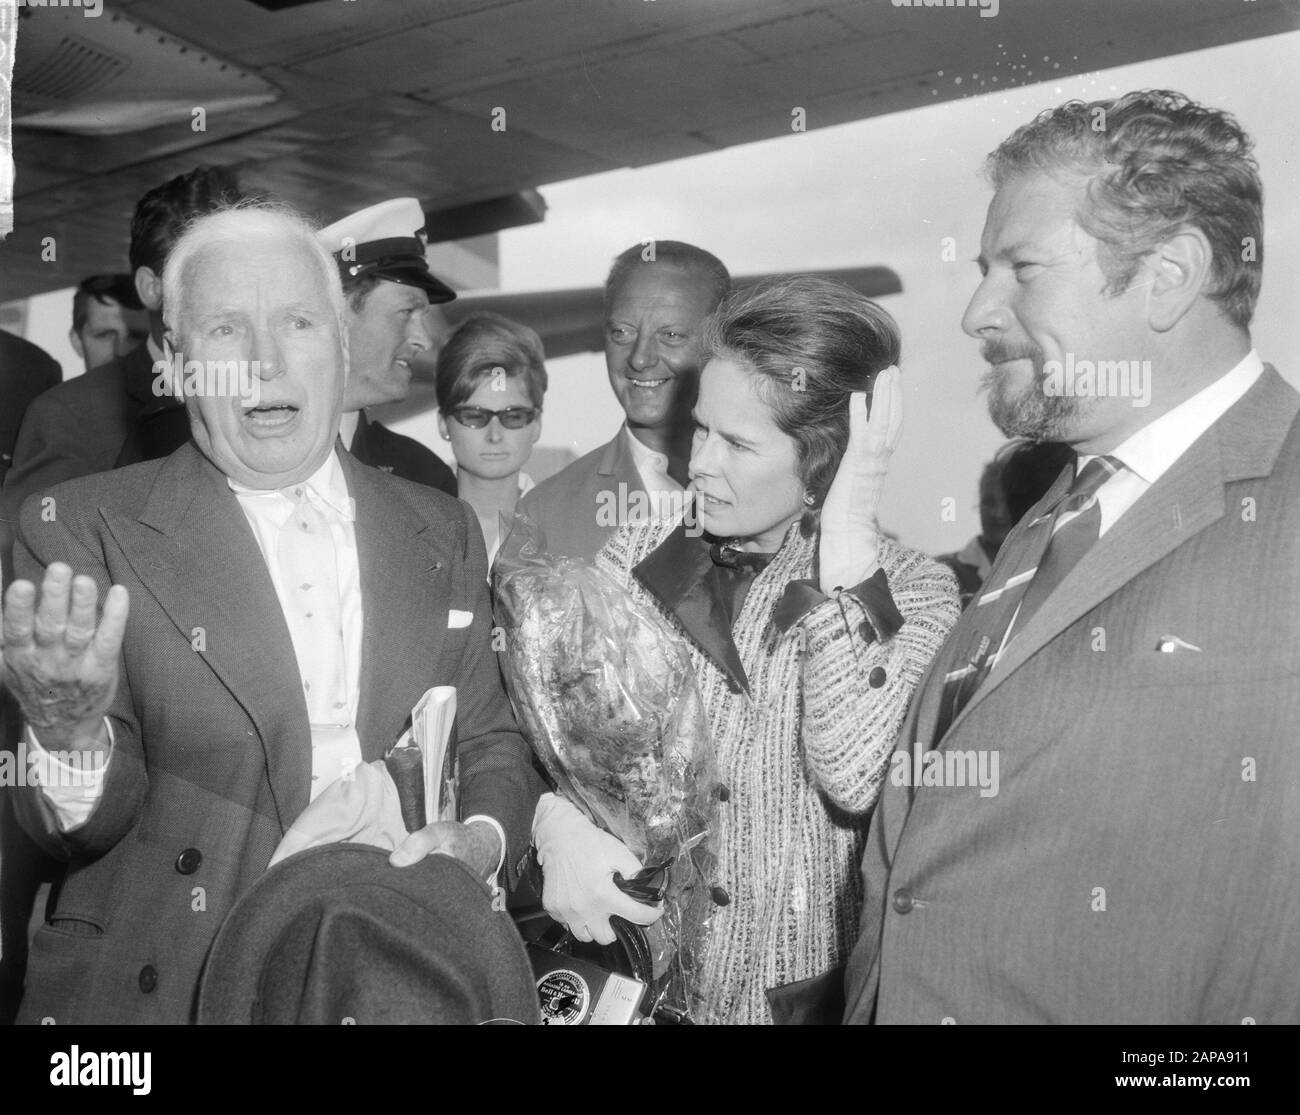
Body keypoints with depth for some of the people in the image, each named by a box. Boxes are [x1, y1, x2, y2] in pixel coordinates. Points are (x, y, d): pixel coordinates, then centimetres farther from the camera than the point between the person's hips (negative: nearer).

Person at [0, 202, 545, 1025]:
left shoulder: (442, 533, 5)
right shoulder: (85, 531, -4)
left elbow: (492, 741, 11)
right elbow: (85, 825, -5)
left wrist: (483, 836, -8)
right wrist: (70, 732, -25)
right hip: (169, 985, -3)